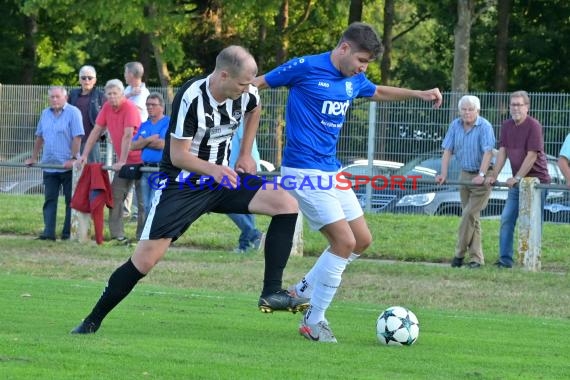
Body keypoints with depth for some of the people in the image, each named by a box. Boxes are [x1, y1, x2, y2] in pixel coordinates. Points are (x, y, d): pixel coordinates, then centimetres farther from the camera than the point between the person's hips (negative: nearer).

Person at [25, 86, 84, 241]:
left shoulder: (73, 112, -8)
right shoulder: (45, 114, 12)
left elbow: (77, 138, -13)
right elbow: (39, 138, 19)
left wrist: (73, 158, -19)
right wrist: (33, 158, 19)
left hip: (67, 166, -6)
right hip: (49, 166, 6)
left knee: (70, 200, 3)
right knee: (49, 200, 2)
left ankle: (68, 232, 8)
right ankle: (48, 232, 1)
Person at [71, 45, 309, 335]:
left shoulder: (246, 94, -7)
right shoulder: (191, 97, -25)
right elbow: (178, 155, -22)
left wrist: (245, 154, 12)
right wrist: (213, 169, -38)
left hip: (223, 179, 5)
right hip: (181, 185, -5)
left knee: (286, 204, -14)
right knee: (145, 260, -12)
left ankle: (272, 293, -11)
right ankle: (92, 321, 4)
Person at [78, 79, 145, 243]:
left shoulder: (129, 108, -18)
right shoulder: (107, 107, 2)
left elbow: (128, 136, -24)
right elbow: (96, 131, 5)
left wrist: (122, 161, -27)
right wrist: (84, 155, -1)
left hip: (138, 160, -7)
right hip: (122, 162, 7)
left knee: (142, 202, -3)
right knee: (115, 198, -1)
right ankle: (117, 235, -1)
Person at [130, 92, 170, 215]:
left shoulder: (169, 123, -2)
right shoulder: (144, 126, 18)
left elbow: (164, 144, -14)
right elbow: (133, 146, 8)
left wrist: (143, 142, -1)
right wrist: (149, 140, -7)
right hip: (146, 170, 7)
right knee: (147, 207, 9)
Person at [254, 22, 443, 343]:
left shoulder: (355, 80, 9)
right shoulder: (305, 68, -14)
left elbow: (379, 92, 30)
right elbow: (256, 84, -6)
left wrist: (420, 94, 22)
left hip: (331, 171, 9)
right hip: (304, 171, -9)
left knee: (362, 240, 8)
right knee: (345, 241, -15)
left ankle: (304, 290, 23)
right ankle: (313, 322, -4)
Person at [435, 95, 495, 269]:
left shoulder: (484, 126, -16)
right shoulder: (455, 125, 2)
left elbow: (488, 152, -22)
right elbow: (447, 150, 2)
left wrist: (481, 175, -28)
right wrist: (443, 174, -7)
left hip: (482, 176, -6)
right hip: (465, 174, 6)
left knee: (469, 214, -13)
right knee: (472, 218, 7)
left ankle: (460, 253, -4)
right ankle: (476, 257, 11)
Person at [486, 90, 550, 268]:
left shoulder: (533, 126, -14)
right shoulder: (507, 126, 8)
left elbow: (532, 155, -18)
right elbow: (502, 152, 9)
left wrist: (517, 178, -19)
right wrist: (493, 176, 0)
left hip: (536, 180, -7)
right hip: (517, 182, 7)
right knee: (506, 219, 1)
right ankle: (505, 259, 2)